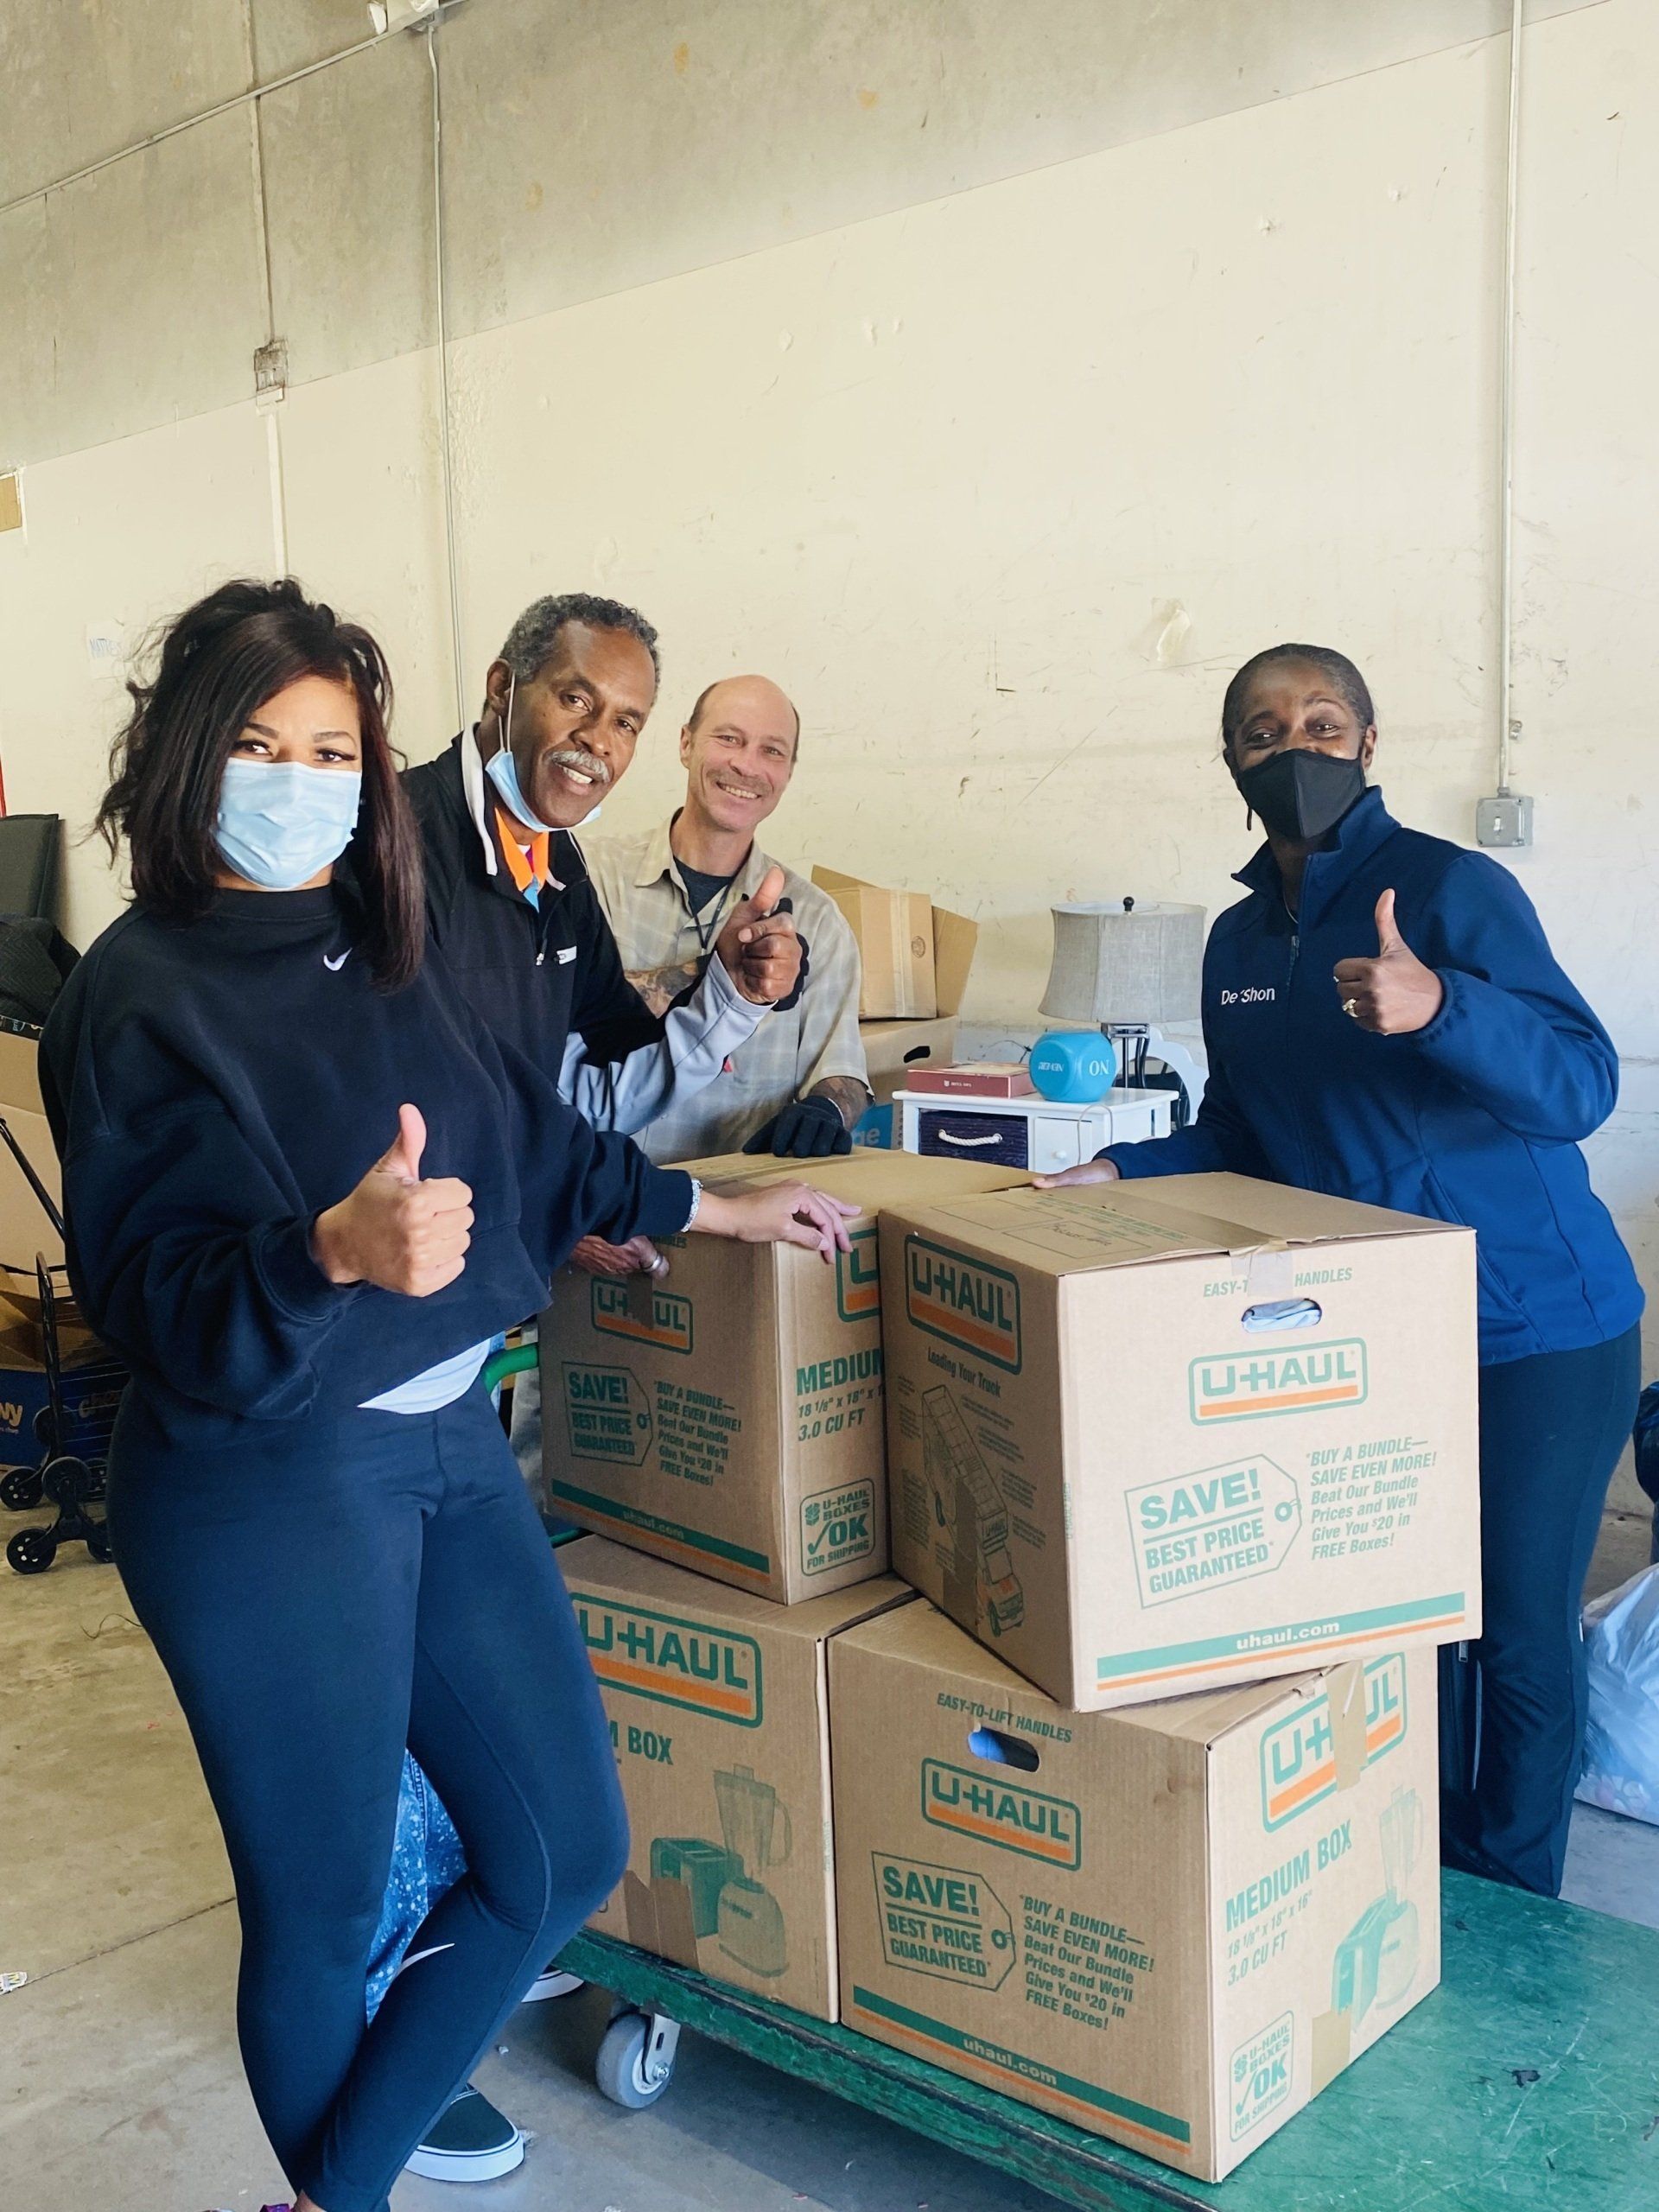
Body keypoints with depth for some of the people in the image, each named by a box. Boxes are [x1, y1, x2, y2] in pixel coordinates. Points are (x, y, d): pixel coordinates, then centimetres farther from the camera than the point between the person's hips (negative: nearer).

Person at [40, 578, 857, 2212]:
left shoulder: (379, 950, 6)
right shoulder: (142, 995, -12)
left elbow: (524, 1131, 20)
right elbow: (156, 1290, -20)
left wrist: (715, 1210, 27)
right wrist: (337, 1248, -39)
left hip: (448, 1446, 7)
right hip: (262, 1486, -7)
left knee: (569, 1850, 10)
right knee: (322, 1905, 8)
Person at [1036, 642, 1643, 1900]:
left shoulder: (1451, 888, -13)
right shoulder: (1239, 938, 8)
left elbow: (1581, 1085, -23)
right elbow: (1238, 1140, 15)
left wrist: (1437, 1007, -40)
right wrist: (1122, 1172, -2)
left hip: (1535, 1333, -5)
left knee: (1519, 1633, 3)